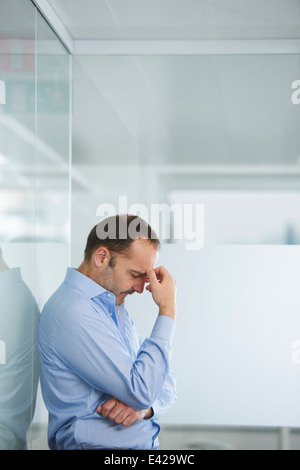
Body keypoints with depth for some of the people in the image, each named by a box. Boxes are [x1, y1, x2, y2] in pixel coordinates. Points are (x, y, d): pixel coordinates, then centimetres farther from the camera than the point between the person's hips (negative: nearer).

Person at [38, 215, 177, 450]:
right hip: (97, 443, -6)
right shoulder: (71, 311, -15)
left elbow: (166, 383, 13)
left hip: (147, 442, 7)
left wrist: (145, 406, -8)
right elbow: (142, 390, -18)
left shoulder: (115, 304, 13)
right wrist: (168, 311, -12)